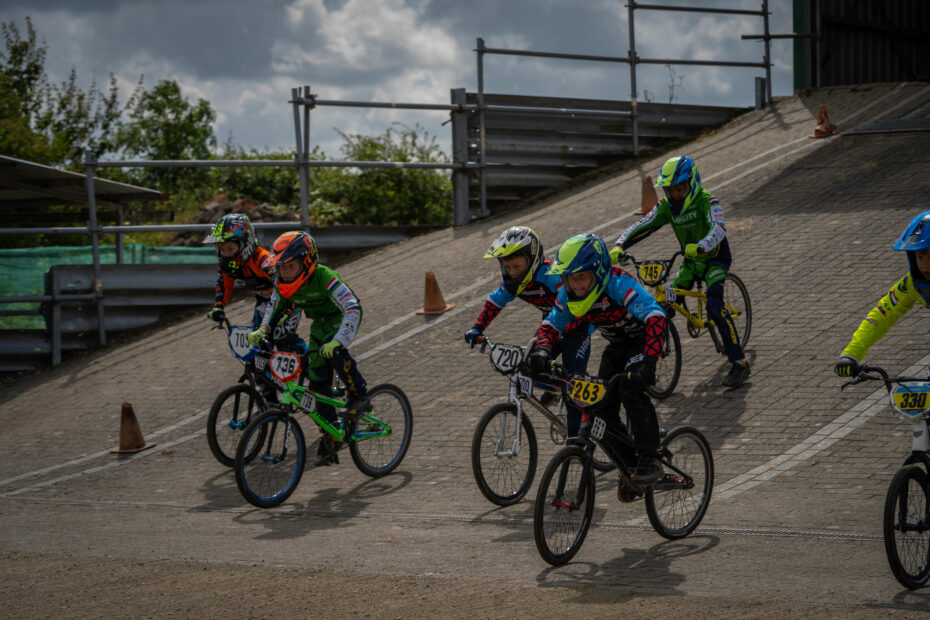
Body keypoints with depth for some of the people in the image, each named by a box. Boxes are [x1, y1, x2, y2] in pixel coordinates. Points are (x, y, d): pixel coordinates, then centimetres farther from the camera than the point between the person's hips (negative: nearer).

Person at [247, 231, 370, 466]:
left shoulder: (324, 277, -36)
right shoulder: (282, 282, -18)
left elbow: (352, 309, -43)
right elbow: (274, 308, 1)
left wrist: (338, 341, -55)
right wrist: (262, 330, -18)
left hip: (342, 316, -6)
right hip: (320, 323, 6)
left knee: (334, 350, -36)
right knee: (317, 380, 0)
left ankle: (359, 396, -16)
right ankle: (330, 438, 11)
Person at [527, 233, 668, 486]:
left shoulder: (618, 285, -35)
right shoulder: (569, 294, -16)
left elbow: (656, 317, -45)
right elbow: (551, 324, -6)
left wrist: (648, 361, -57)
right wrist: (542, 349, -29)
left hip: (644, 339, -6)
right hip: (617, 344, 6)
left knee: (631, 390, -30)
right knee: (602, 407, -5)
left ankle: (650, 459, -20)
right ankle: (630, 462, 13)